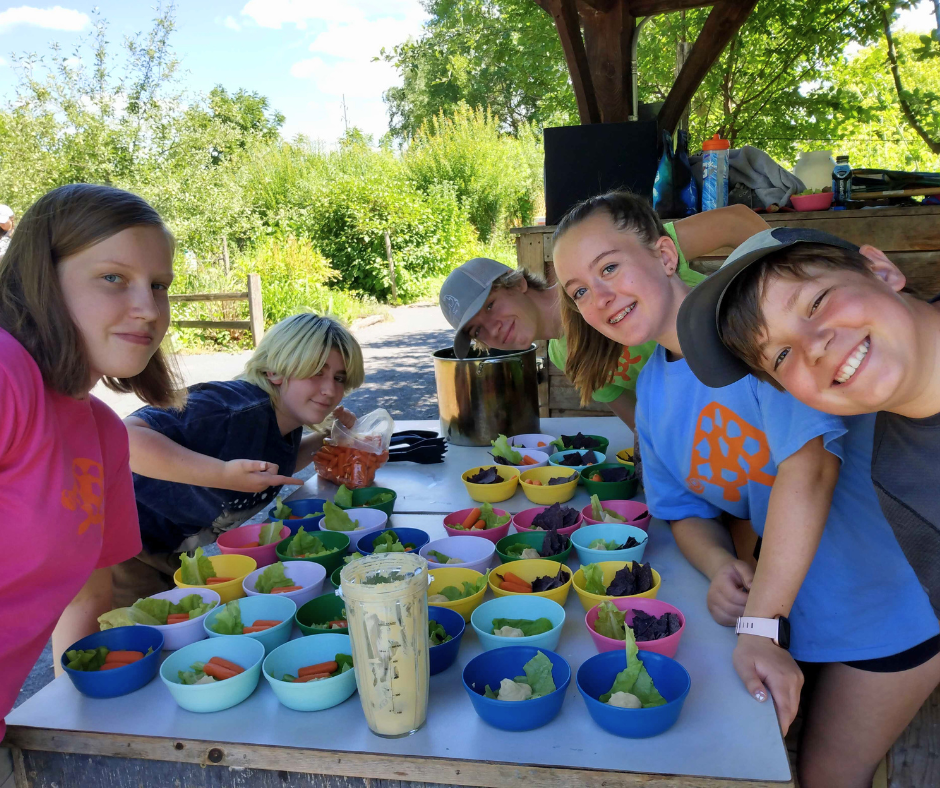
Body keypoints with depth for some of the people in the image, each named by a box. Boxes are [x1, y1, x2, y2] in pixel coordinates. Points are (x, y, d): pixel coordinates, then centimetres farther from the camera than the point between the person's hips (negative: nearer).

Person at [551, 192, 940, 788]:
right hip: (778, 602, 6)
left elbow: (809, 462, -33)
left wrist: (760, 625, -33)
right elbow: (686, 509, 6)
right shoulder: (653, 387, 0)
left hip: (880, 605, -6)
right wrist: (720, 567, -17)